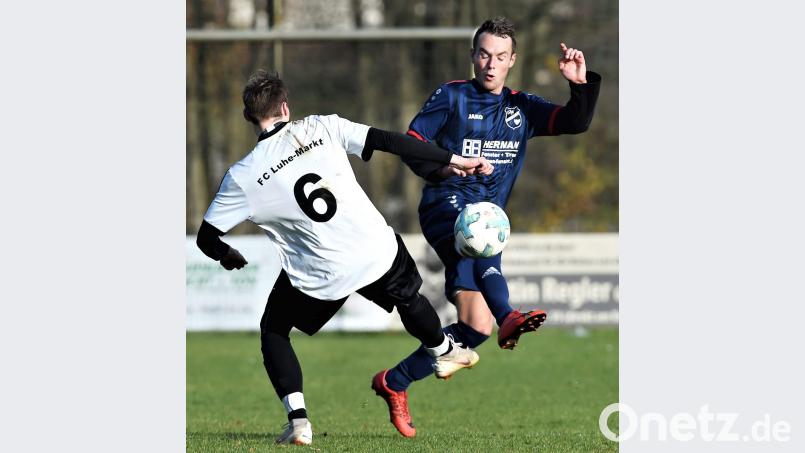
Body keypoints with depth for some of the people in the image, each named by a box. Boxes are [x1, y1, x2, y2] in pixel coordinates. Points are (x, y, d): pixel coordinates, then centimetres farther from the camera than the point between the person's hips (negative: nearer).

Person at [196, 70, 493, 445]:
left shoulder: (243, 176, -7)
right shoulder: (321, 129, -5)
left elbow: (206, 238, -3)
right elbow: (388, 141, -6)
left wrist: (227, 257, 21)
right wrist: (452, 160, 2)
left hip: (319, 276, -2)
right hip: (378, 253, 2)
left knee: (273, 331, 22)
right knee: (407, 295, 34)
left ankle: (297, 419, 8)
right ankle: (443, 352, 60)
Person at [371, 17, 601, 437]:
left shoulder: (522, 107, 16)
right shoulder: (452, 96, 5)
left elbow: (576, 122, 3)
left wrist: (582, 84, -16)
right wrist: (444, 168, -17)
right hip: (445, 204, -5)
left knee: (476, 327, -6)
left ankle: (394, 382, 9)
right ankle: (508, 318, -66)